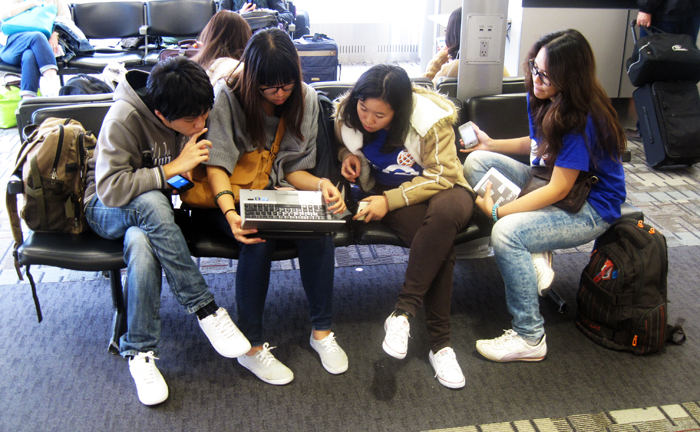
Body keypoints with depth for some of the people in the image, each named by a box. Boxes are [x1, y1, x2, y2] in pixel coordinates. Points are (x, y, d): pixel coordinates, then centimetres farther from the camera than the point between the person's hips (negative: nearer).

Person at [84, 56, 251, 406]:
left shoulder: (193, 117, -8)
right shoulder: (124, 118, -25)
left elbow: (196, 176, 8)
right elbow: (110, 190, -31)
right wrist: (172, 168, -30)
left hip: (153, 210, 4)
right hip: (106, 209, -4)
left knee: (142, 242, -33)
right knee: (151, 202, -39)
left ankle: (140, 352, -20)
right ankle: (206, 310, -30)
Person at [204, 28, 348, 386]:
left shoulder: (305, 99, 0)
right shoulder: (228, 99, -11)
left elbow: (294, 169, 2)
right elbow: (217, 165, -19)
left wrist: (321, 185, -21)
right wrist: (231, 213, -38)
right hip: (235, 197, -3)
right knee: (258, 238, -35)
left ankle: (322, 331, -11)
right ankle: (250, 345, -18)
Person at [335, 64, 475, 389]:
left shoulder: (432, 118, -21)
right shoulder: (347, 114, -8)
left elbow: (440, 176, -17)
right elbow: (345, 145, 16)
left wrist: (391, 200, -24)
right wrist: (349, 156, -9)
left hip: (440, 189, -1)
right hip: (387, 193, 1)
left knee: (444, 214, -41)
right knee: (440, 242, -32)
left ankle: (403, 312, -32)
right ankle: (439, 343, -25)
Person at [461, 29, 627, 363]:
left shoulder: (583, 120, -26)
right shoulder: (543, 99, -2)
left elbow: (558, 190, -26)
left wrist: (497, 211, -27)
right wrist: (491, 144, 8)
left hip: (589, 208, -9)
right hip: (551, 179, 9)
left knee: (506, 232, -32)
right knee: (476, 162, -4)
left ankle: (530, 338, -15)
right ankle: (534, 255, -8)